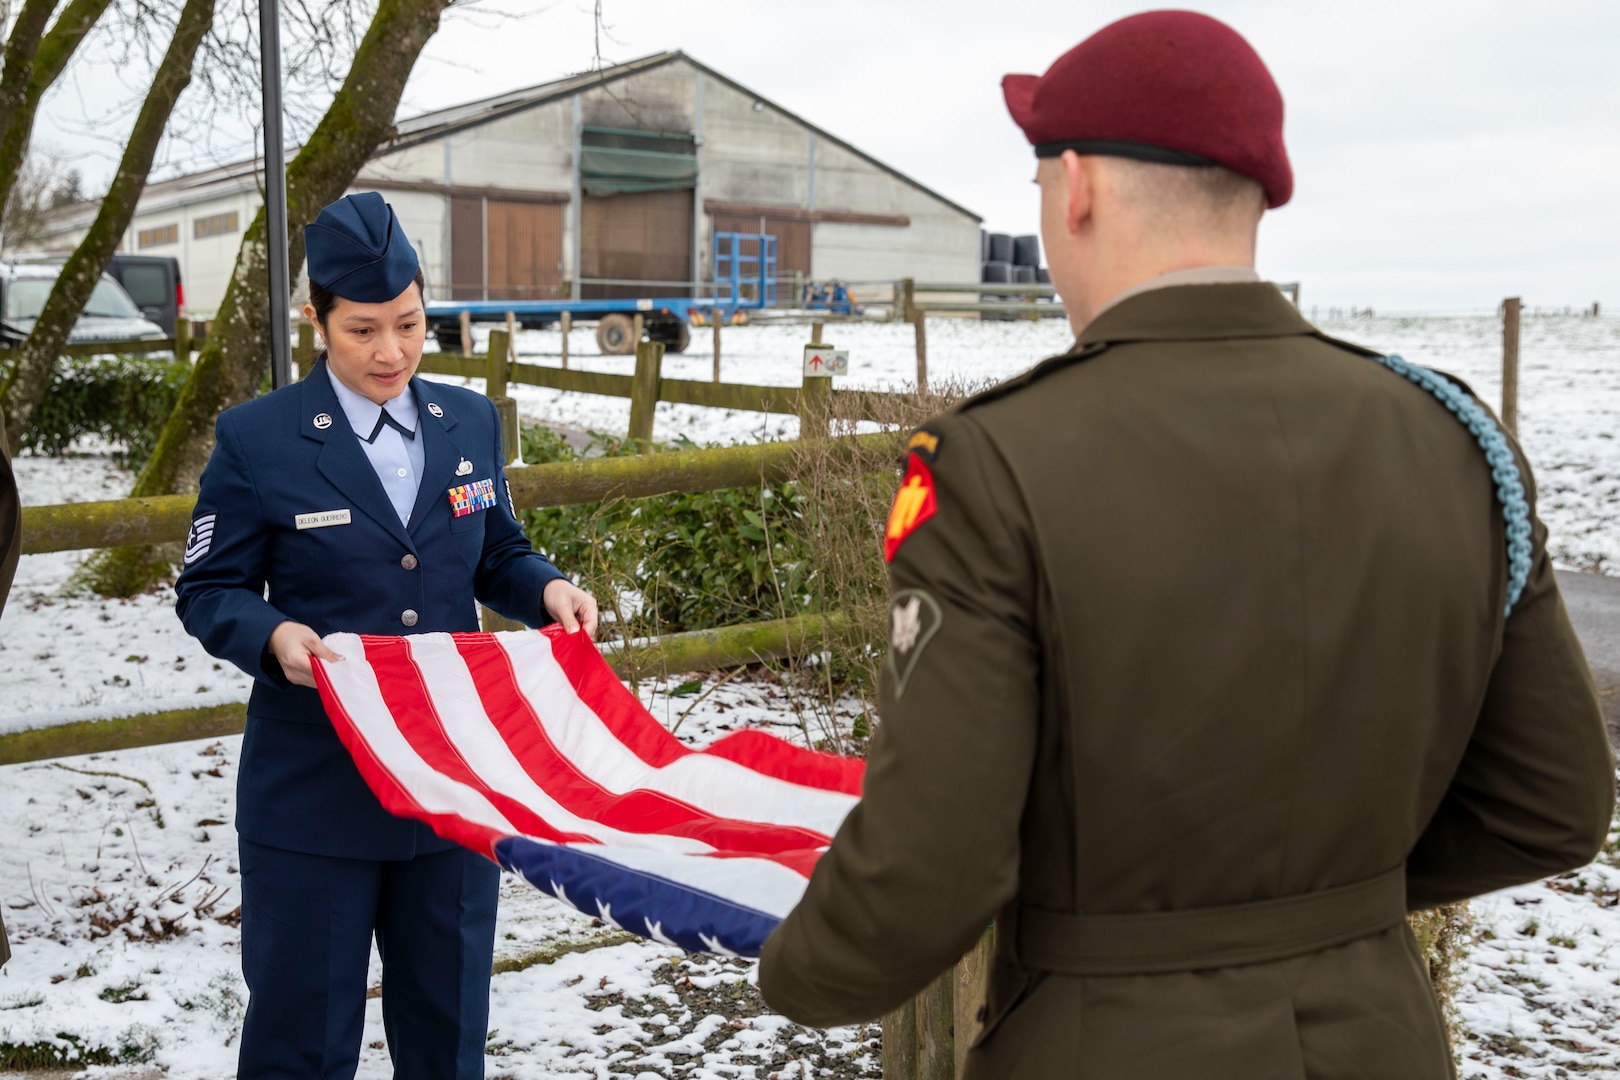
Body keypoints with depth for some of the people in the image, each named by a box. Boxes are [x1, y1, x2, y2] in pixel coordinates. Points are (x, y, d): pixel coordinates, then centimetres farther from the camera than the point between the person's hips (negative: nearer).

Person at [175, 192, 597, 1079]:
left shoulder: (472, 423, 6)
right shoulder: (256, 439, -6)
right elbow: (210, 591, -2)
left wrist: (548, 589, -8)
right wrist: (274, 635, -22)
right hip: (316, 784, -3)